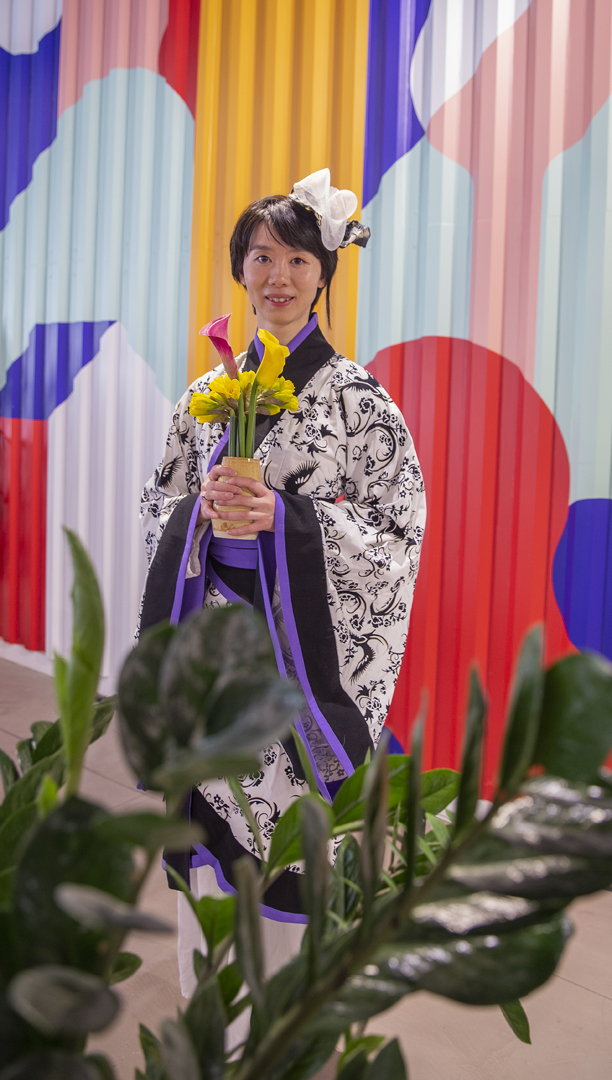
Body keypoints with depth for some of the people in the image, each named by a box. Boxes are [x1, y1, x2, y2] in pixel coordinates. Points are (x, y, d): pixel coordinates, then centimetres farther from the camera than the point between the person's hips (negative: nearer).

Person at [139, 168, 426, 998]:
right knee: (212, 826, 13)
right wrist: (201, 507, -10)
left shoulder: (357, 395, -4)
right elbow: (160, 508, 13)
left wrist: (286, 514, -20)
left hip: (302, 644, -4)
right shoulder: (208, 392, 9)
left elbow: (398, 527, -8)